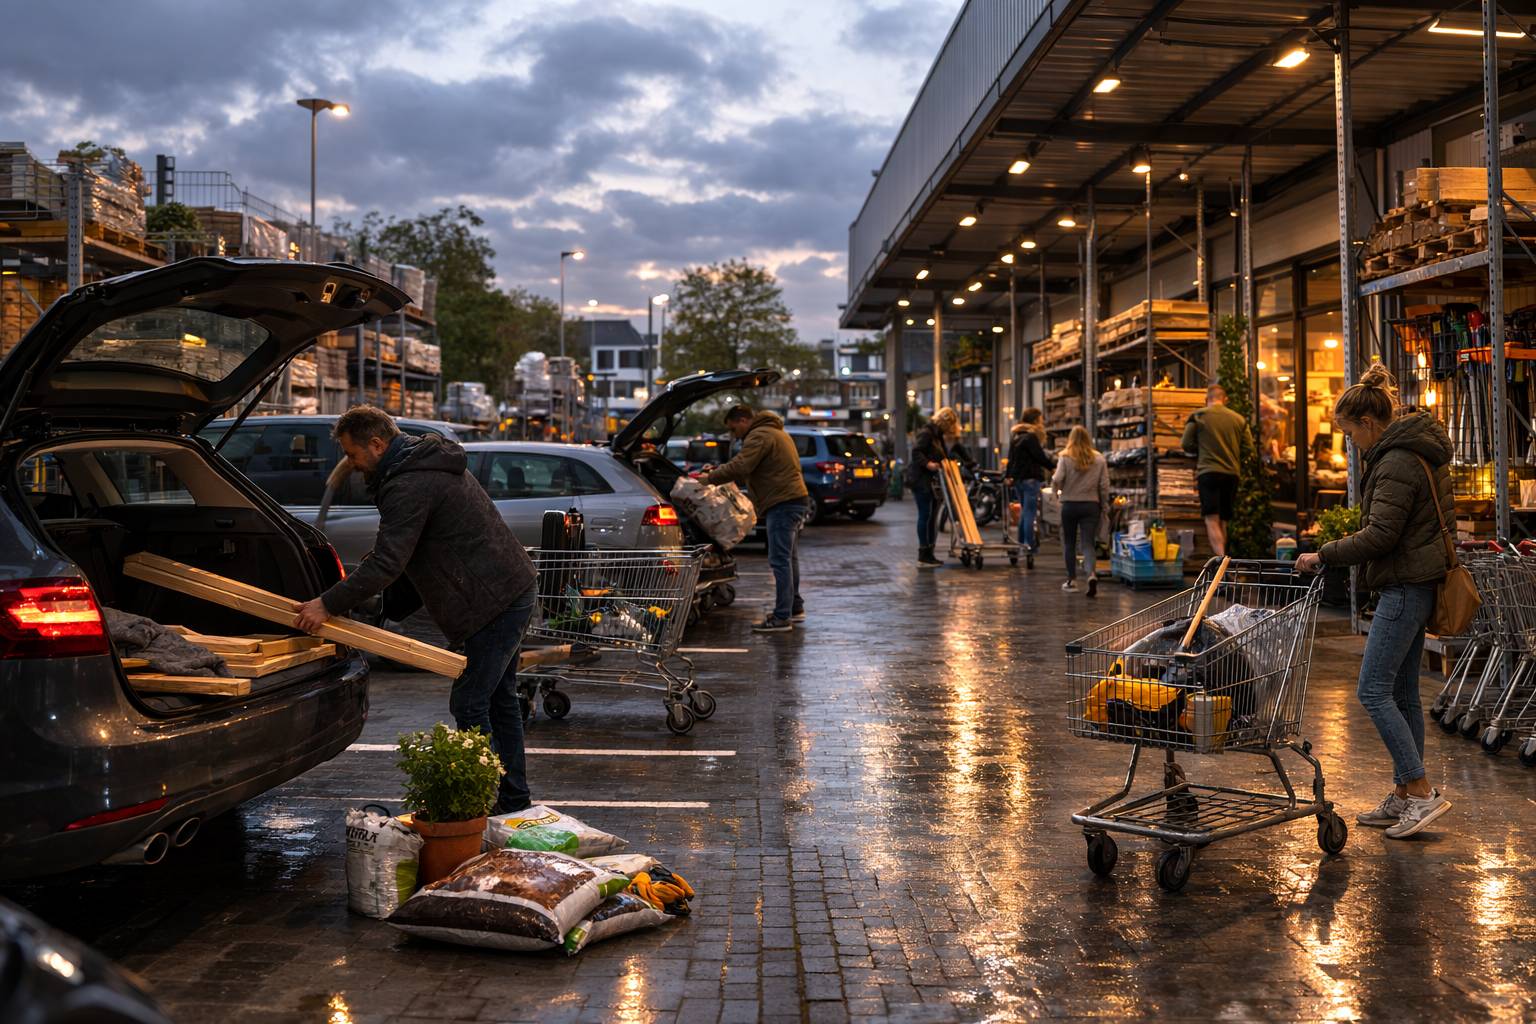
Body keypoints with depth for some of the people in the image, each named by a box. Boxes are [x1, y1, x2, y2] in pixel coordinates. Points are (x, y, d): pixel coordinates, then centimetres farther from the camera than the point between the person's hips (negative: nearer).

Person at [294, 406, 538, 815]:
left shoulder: (408, 486, -18)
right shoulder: (432, 463, 16)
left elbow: (386, 564, -23)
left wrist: (329, 604, -17)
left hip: (492, 604, -11)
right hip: (513, 590, 11)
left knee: (469, 706, -7)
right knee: (499, 699, 17)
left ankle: (486, 805, -2)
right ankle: (514, 801, 26)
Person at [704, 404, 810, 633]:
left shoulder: (759, 436, -11)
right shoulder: (775, 432, 23)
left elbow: (739, 466, -23)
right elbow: (748, 471, 26)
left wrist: (710, 477, -13)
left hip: (782, 504, -11)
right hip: (794, 500, 11)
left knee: (780, 560, -10)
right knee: (789, 558, 18)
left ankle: (782, 618, -11)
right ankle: (795, 608, 28)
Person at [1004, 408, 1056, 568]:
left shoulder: (1015, 436, 14)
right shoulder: (1030, 437, -14)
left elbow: (1011, 458, 20)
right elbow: (1040, 457, -15)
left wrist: (1009, 476, 26)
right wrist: (1054, 465, -3)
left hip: (1017, 478, 9)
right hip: (1030, 479, -9)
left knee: (1024, 511, 19)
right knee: (1030, 513, -8)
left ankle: (1021, 542, 24)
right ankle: (1030, 548, -10)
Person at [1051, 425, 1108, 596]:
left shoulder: (1065, 458, -7)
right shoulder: (1099, 459, 1)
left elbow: (1057, 480, -14)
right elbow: (1104, 485, 1)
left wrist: (1057, 488, 8)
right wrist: (1104, 506, 9)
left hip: (1069, 505, -1)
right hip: (1091, 505, 1)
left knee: (1069, 544, 12)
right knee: (1088, 543, 1)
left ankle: (1072, 580, 16)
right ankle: (1092, 573, -23)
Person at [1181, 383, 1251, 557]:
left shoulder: (1198, 416, 0)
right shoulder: (1239, 419, 9)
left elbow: (1186, 444, 0)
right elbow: (1249, 447, 10)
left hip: (1208, 471, -4)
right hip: (1232, 473, 4)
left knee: (1212, 521, -10)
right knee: (1223, 521, 14)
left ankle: (1222, 558, -28)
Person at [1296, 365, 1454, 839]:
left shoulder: (1398, 463, -17)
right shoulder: (1418, 452, 15)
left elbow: (1380, 534, -22)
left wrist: (1323, 555, -13)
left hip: (1405, 587, -11)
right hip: (1416, 584, 11)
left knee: (1374, 690, -9)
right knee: (1402, 692, 12)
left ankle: (1422, 791, -5)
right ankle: (1403, 796, 18)